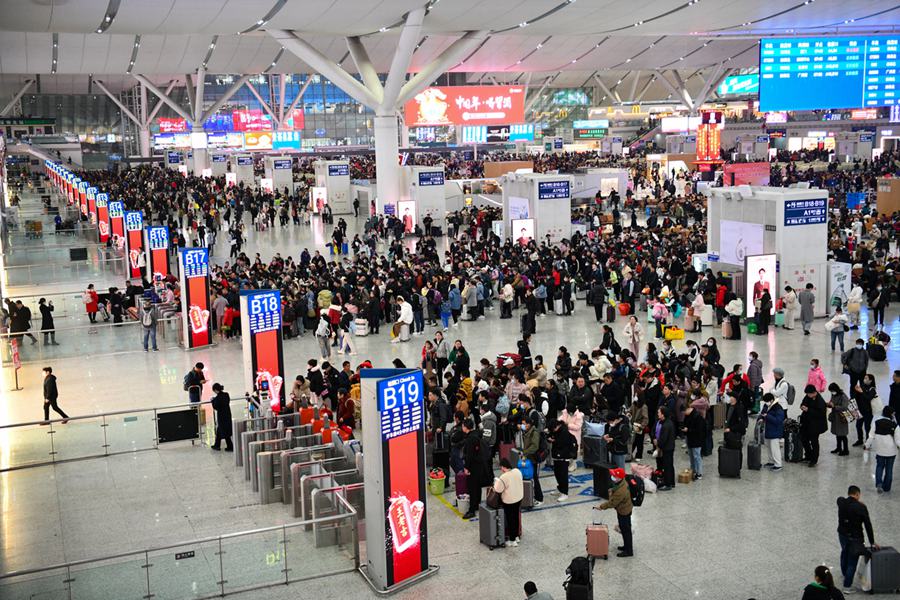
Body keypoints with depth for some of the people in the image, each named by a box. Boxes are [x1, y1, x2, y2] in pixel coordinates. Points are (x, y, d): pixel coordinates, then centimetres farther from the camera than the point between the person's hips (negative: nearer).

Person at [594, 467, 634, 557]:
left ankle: (628, 551, 22)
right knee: (625, 529, 24)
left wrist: (601, 507, -16)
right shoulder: (622, 482, -10)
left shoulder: (620, 492, -38)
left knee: (625, 530, 7)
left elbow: (612, 503, -27)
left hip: (623, 512, -10)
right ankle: (627, 546, 41)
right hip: (626, 508, 10)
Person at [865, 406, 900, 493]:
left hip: (879, 450, 2)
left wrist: (867, 445, 8)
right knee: (889, 469, 14)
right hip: (891, 451, -1)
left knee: (879, 466, 17)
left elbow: (871, 436, -4)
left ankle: (879, 483, -3)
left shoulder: (877, 423, -10)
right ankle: (886, 487, 22)